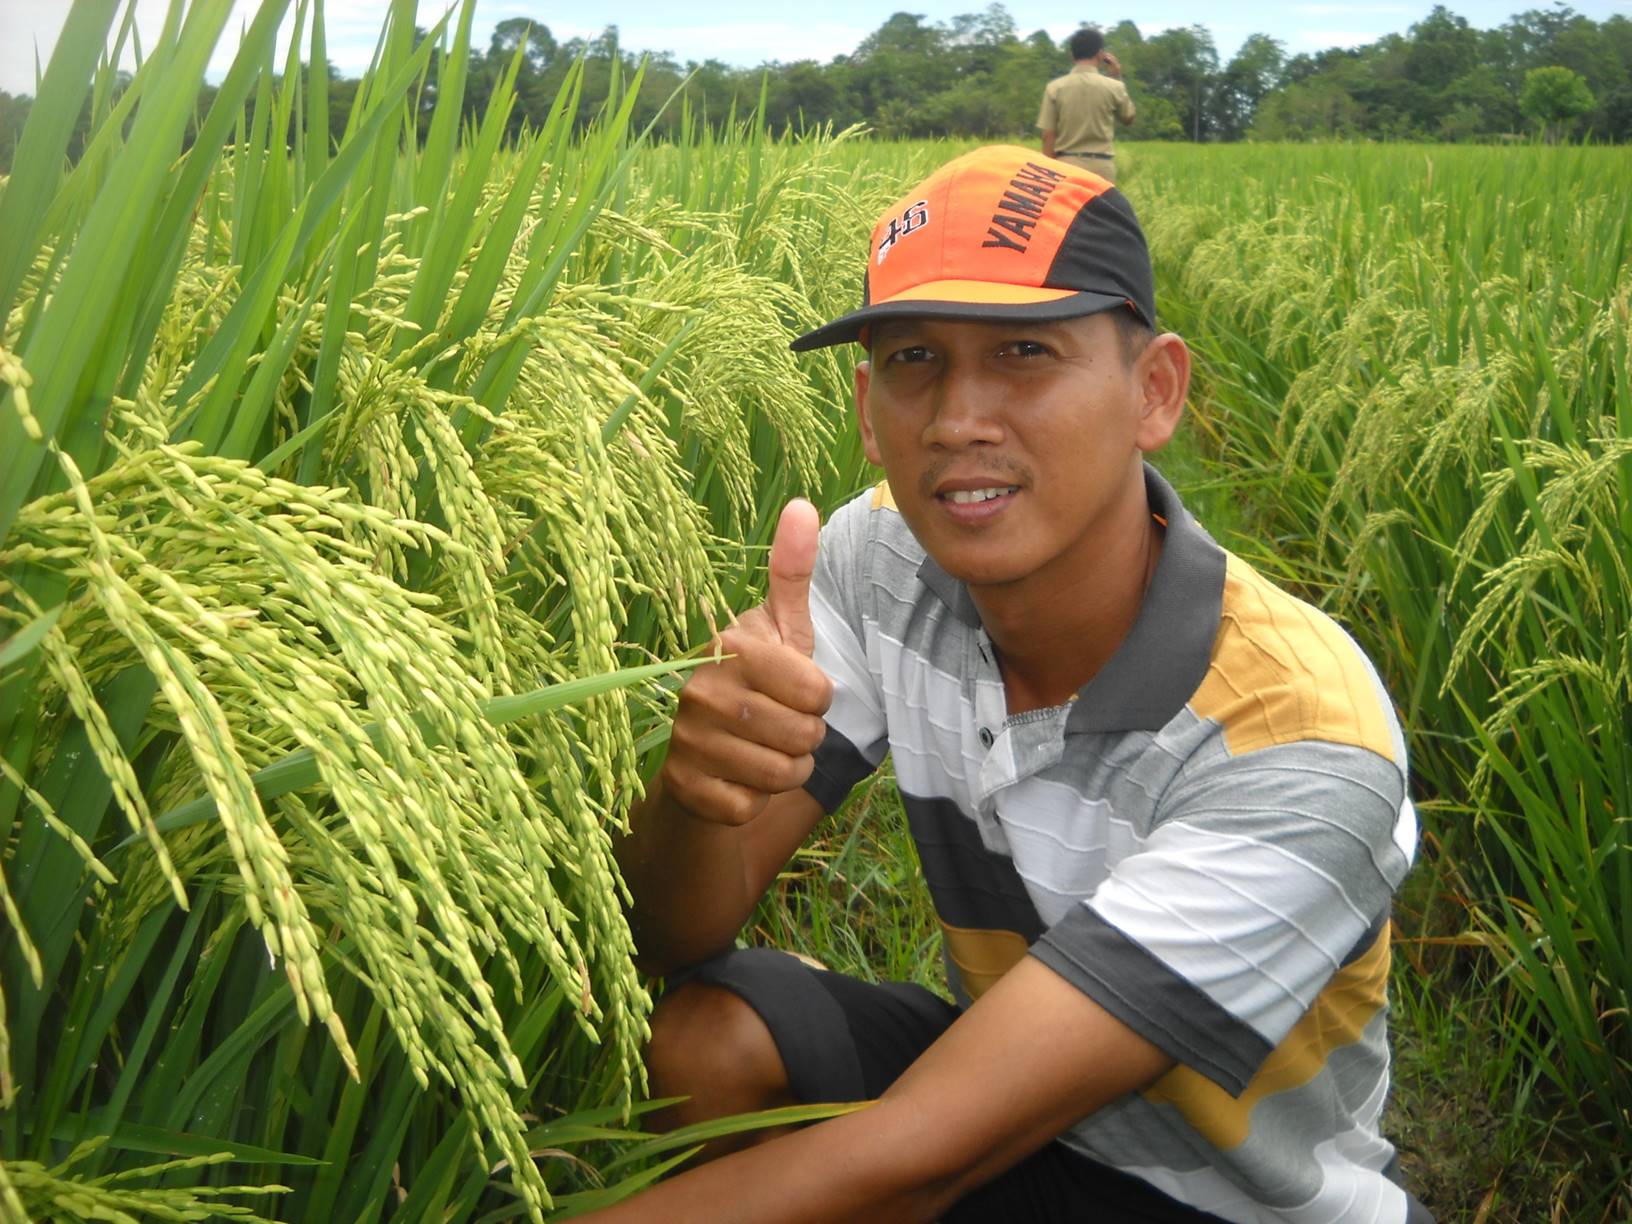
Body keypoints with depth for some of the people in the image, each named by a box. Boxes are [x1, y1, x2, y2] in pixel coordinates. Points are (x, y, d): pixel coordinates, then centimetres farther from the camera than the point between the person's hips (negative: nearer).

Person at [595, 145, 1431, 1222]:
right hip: (1004, 1083, 4)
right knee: (700, 1031, -20)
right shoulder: (880, 563, -12)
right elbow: (679, 941, -13)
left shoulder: (1299, 743, -30)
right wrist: (699, 785, -34)